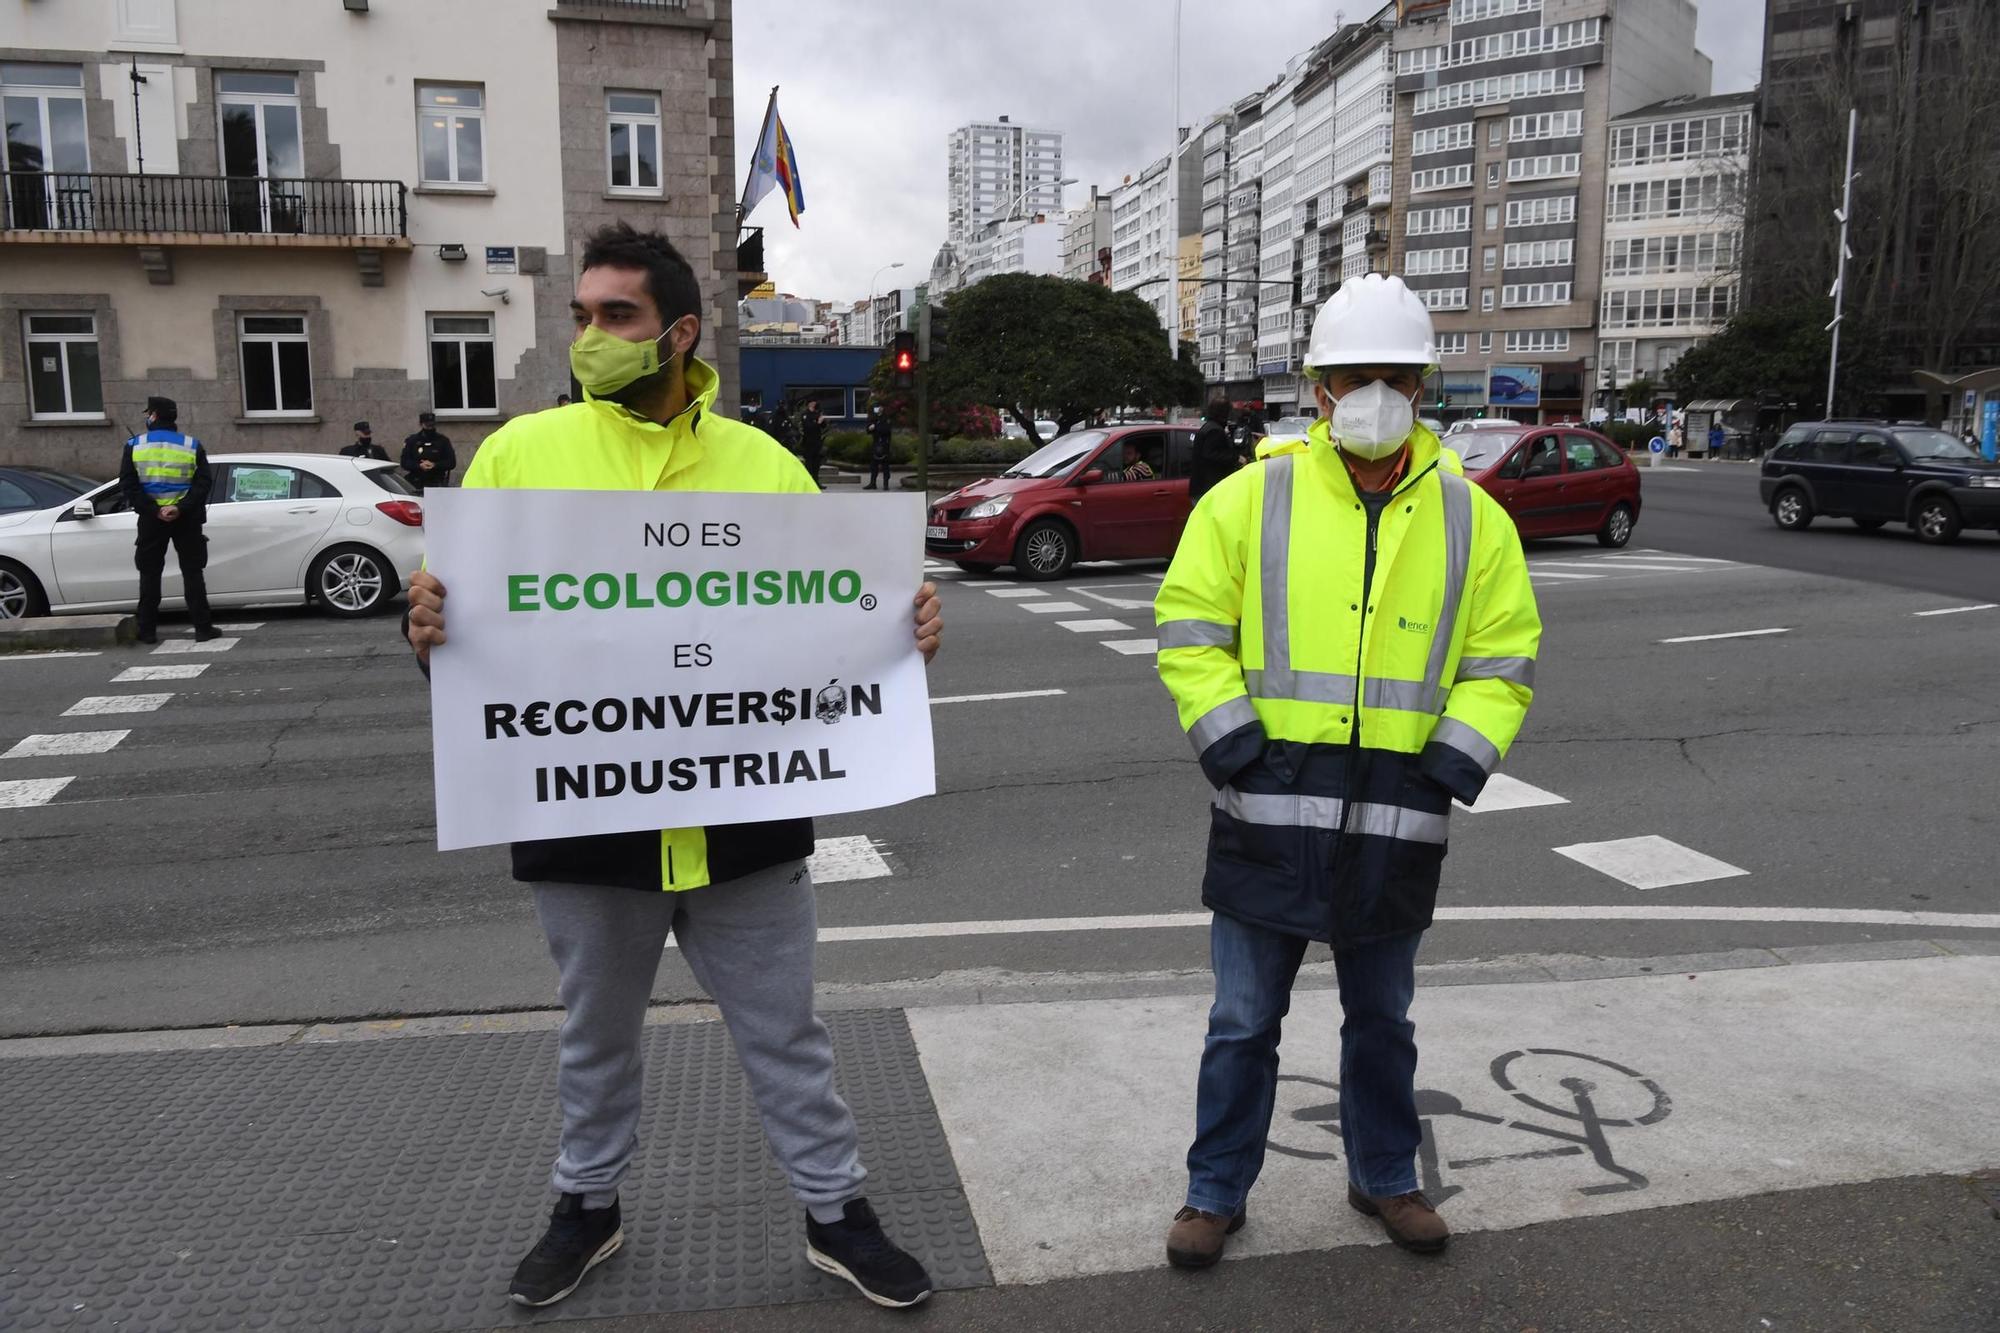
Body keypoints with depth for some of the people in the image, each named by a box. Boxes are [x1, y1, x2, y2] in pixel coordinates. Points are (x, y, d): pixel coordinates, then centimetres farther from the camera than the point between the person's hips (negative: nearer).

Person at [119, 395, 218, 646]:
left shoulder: (134, 446, 0)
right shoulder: (192, 446, 1)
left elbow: (128, 485, -8)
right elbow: (204, 482, -8)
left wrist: (153, 510, -11)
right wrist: (181, 508, -15)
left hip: (151, 520, 0)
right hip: (186, 519, 0)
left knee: (149, 575, 8)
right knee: (192, 573, 5)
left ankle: (147, 630, 10)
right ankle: (203, 627, 2)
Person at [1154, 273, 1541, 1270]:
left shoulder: (1471, 517, 5)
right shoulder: (1251, 497, -2)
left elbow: (1502, 660, 7)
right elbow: (1190, 632, -2)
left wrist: (1453, 762, -5)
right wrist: (1234, 748, -11)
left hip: (1396, 819, 2)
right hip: (1269, 812, -2)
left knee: (1381, 1020, 19)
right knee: (1243, 1022, 10)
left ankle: (1384, 1178, 40)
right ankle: (1216, 1192, 28)